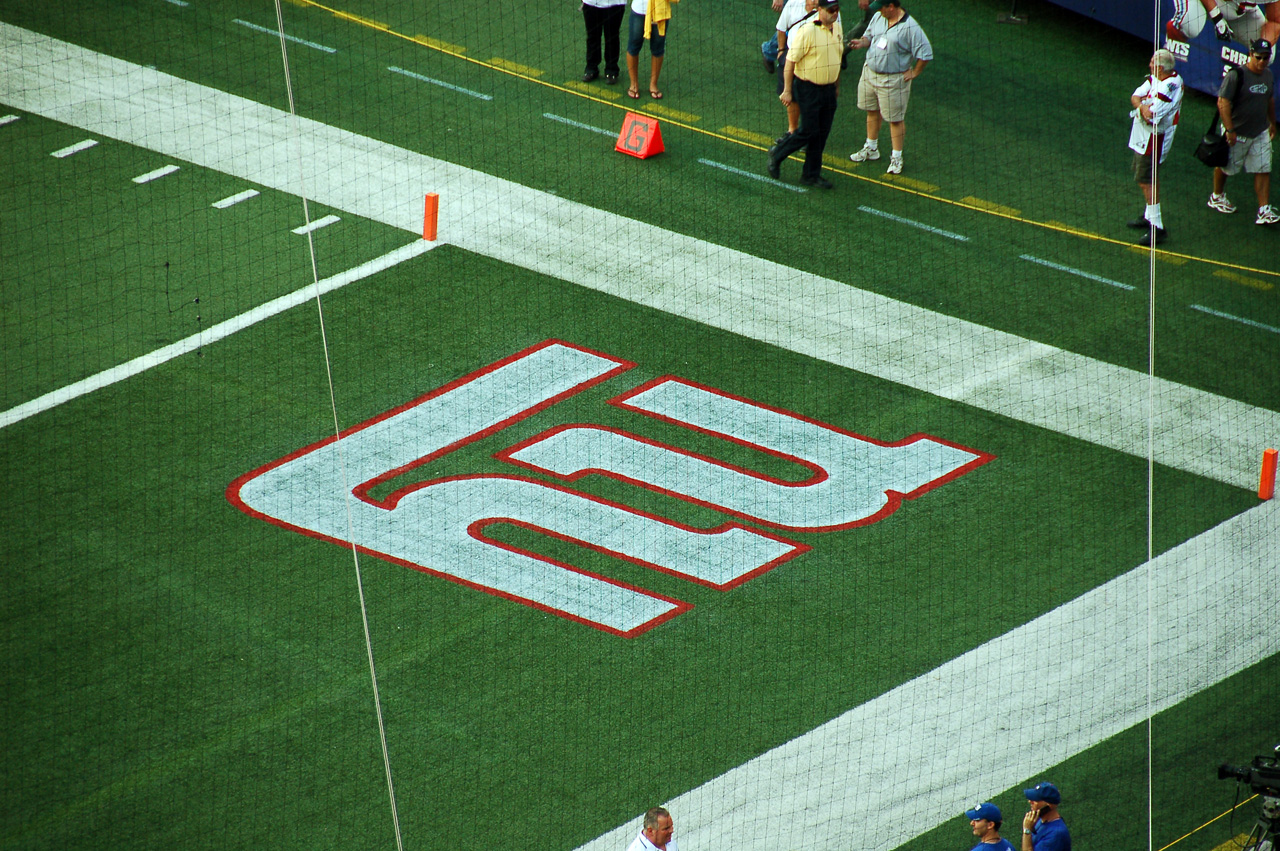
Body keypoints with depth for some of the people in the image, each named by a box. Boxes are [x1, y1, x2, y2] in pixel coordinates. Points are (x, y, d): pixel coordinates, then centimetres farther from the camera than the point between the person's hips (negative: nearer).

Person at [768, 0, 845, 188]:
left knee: (822, 134, 9)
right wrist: (787, 91, -16)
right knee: (809, 131, -4)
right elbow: (791, 61, -15)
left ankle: (811, 175, 18)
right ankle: (777, 154, 19)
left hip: (828, 89, 7)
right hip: (808, 89, -7)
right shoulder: (807, 31, -18)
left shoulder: (837, 28, 6)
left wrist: (837, 86, 23)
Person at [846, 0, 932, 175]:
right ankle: (871, 149, 39)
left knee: (895, 119, 1)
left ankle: (897, 158, 12)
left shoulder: (910, 27, -21)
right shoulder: (878, 18, 0)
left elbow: (925, 53, -18)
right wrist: (862, 43, -6)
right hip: (870, 73, 7)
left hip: (893, 80, -7)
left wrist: (914, 73, -12)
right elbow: (869, 36, 16)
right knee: (872, 111, 21)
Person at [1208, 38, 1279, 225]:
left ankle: (1264, 210, -5)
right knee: (1225, 166, 13)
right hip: (1237, 133, -5)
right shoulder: (1236, 75, -19)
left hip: (1261, 133, 5)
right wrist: (1229, 130, -27)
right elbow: (1223, 102, -23)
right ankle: (1217, 197, 38)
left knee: (1263, 170, -3)